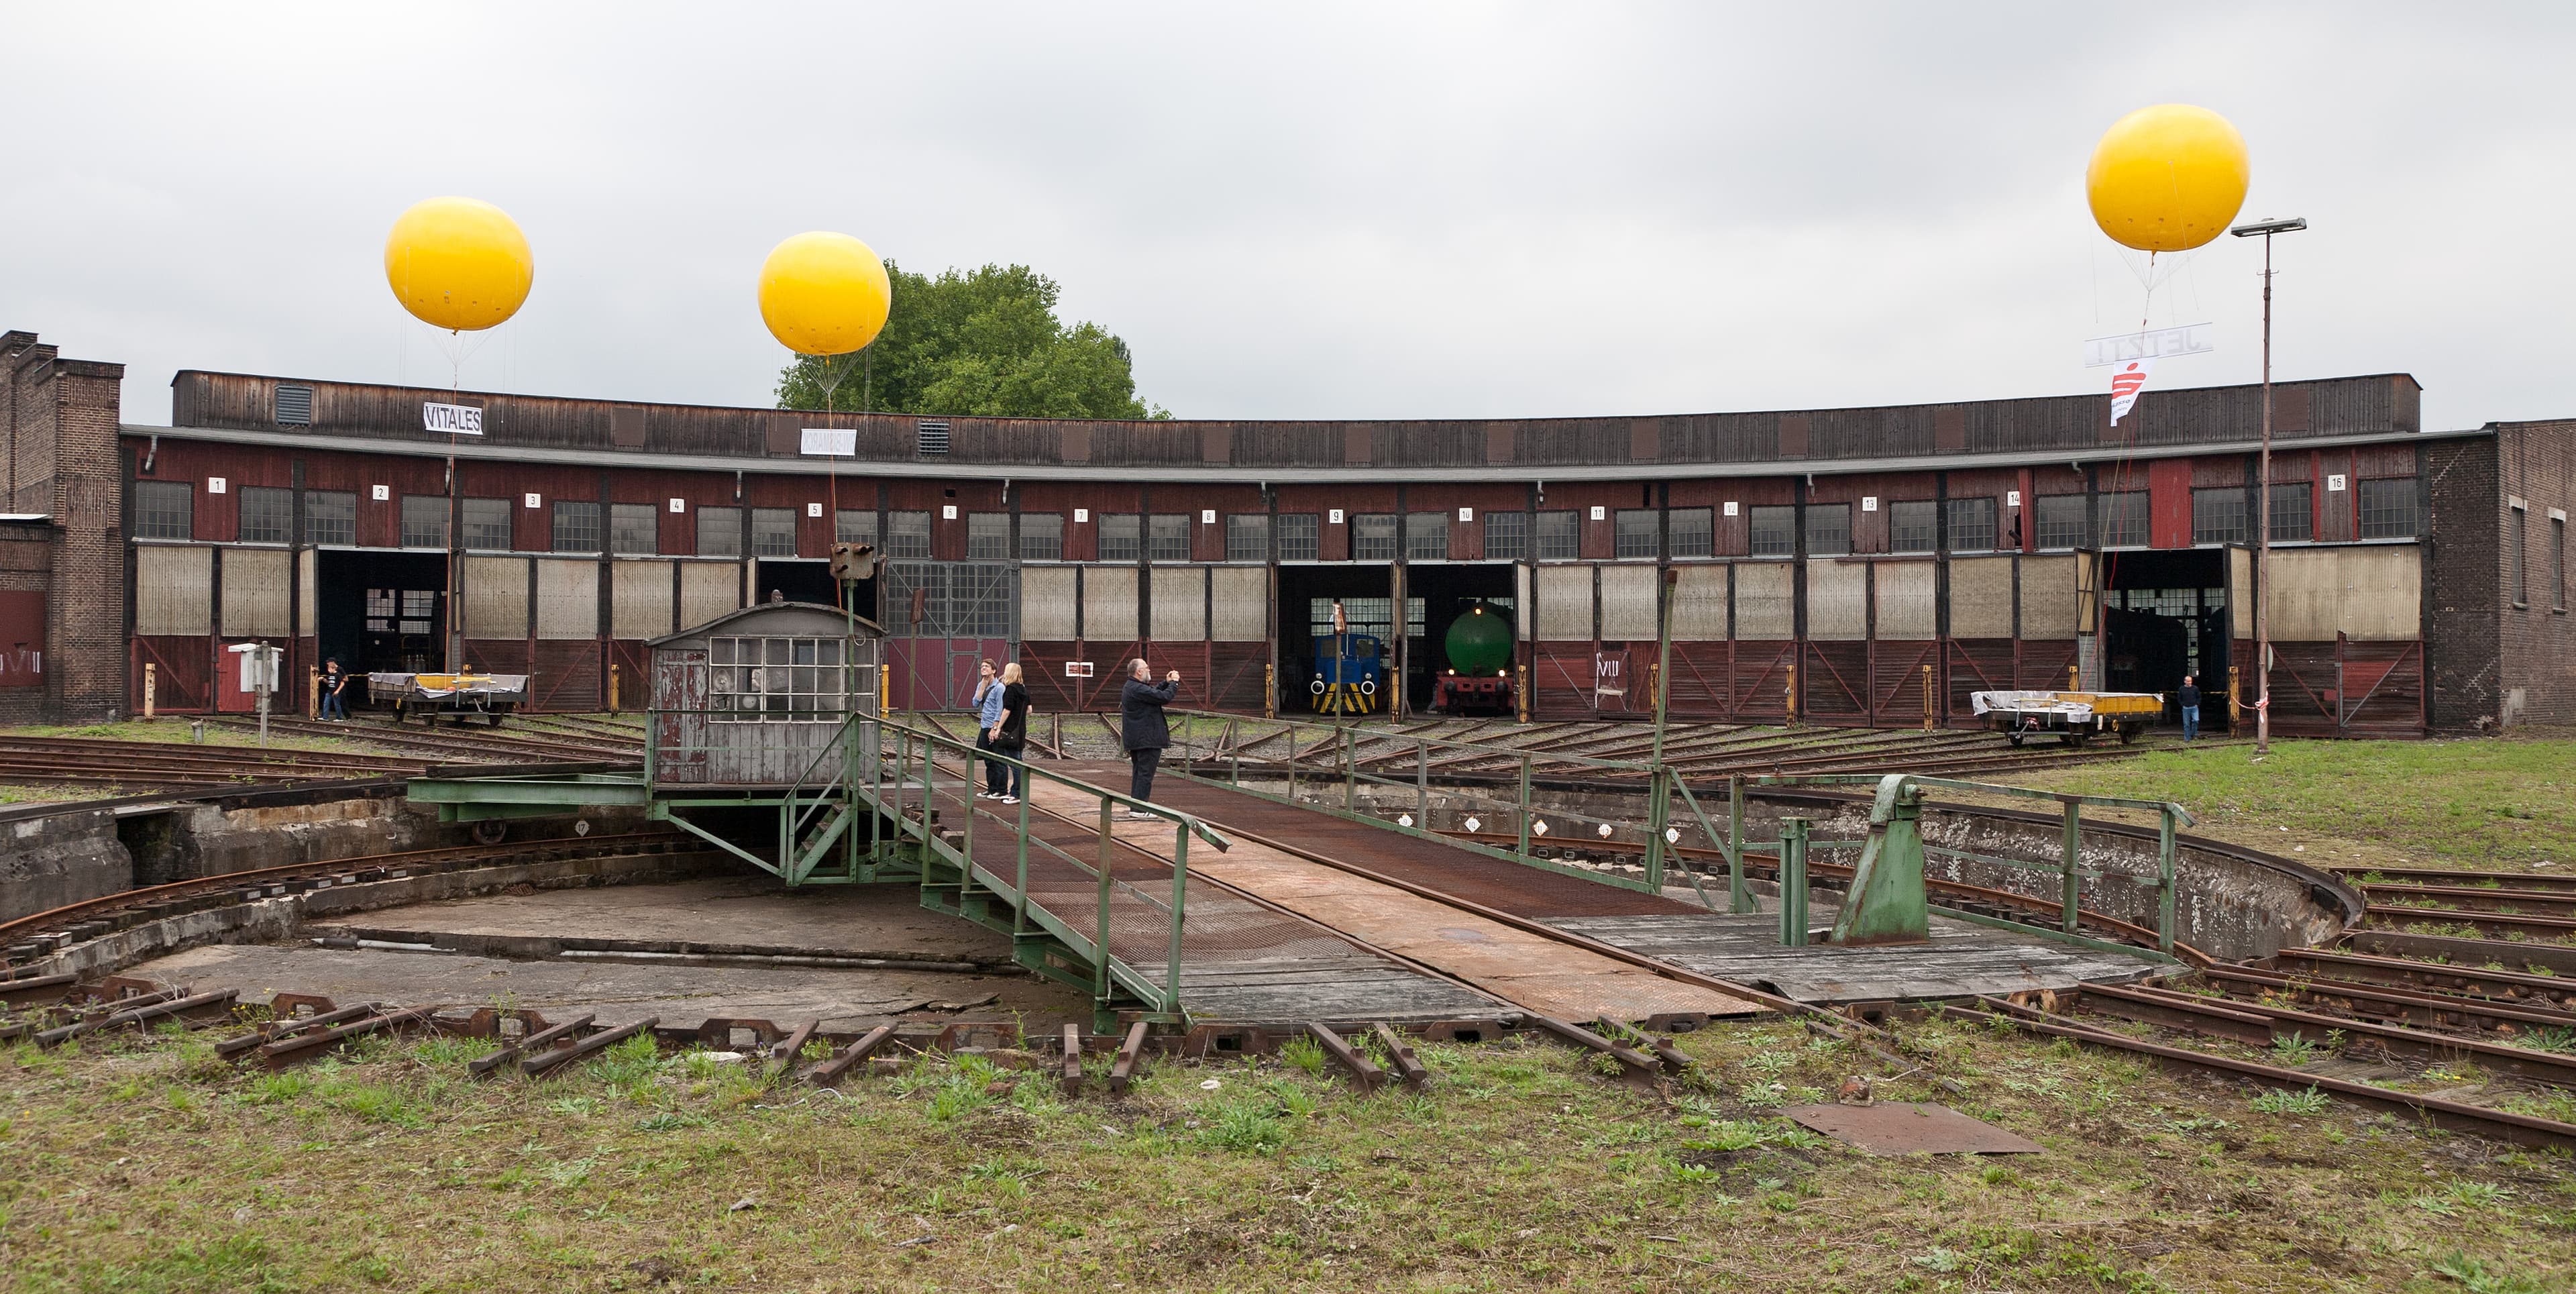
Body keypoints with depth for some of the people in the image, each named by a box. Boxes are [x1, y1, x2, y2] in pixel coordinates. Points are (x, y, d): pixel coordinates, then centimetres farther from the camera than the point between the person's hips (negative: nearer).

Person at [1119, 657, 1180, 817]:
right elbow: (1164, 697, -22)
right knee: (1145, 774, -7)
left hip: (1136, 738, 11)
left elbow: (1154, 692, 22)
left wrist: (1167, 682, 12)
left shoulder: (1131, 687, 13)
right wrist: (1174, 683, -7)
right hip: (1147, 738, -11)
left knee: (1139, 773, 16)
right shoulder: (1138, 689, -21)